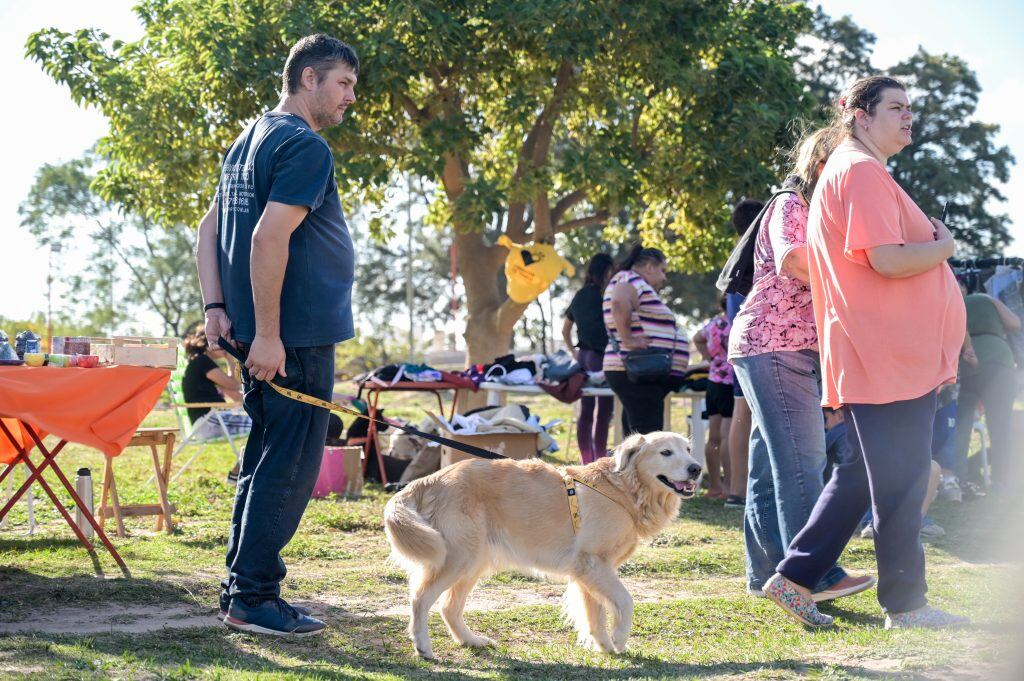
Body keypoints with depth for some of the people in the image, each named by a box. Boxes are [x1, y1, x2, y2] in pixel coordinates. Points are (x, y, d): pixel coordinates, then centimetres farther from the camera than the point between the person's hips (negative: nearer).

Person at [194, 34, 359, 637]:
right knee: (289, 467, -4)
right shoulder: (306, 147, -14)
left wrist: (217, 306, 10)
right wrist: (267, 334, -22)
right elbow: (269, 239, -23)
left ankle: (242, 590, 21)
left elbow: (211, 228, 17)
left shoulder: (250, 141, 17)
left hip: (264, 334, 10)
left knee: (265, 461, 16)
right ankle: (254, 598, -1)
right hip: (297, 336, -10)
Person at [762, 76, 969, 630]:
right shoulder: (862, 172, -12)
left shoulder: (849, 171, 22)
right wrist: (944, 247, -5)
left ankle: (795, 578, 15)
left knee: (860, 477, 14)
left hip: (882, 356, 11)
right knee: (901, 482, -3)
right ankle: (906, 605, 5)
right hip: (891, 355, -11)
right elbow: (888, 260, -22)